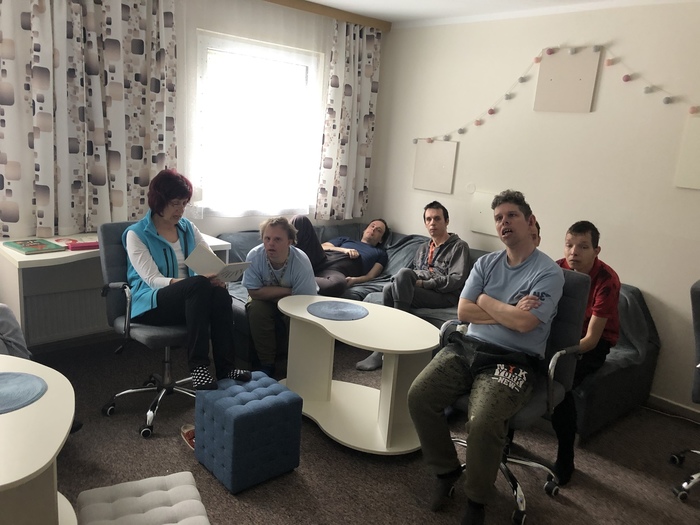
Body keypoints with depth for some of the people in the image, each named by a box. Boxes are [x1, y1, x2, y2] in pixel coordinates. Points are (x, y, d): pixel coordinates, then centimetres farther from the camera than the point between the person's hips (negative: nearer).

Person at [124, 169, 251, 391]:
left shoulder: (188, 228, 11)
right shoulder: (136, 234, -6)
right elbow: (152, 279, -17)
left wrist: (218, 276, -21)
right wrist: (203, 280, -33)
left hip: (190, 297, 5)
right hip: (151, 303, -5)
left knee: (220, 292, -30)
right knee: (199, 285, -35)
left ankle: (225, 366, -27)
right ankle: (198, 365, -33)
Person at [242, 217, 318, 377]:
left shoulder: (301, 262, -30)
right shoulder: (254, 257, -27)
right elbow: (254, 292, -25)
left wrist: (270, 294, -25)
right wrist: (287, 291, -27)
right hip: (266, 300, 2)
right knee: (256, 308, -29)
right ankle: (266, 363, -14)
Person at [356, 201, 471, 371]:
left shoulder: (459, 246, 6)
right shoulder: (423, 248, 28)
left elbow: (457, 280, -7)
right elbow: (412, 271, 24)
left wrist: (422, 283, -14)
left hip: (444, 296, -5)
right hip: (419, 292, 6)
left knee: (404, 273, -31)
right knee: (389, 288, -28)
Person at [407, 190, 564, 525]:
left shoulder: (549, 273, -4)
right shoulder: (486, 263, 12)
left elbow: (524, 323, -17)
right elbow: (463, 312, 2)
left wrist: (486, 301, -3)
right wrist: (509, 312, -8)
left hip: (511, 361, -5)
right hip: (467, 348, 5)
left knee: (483, 421, -30)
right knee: (418, 397, -15)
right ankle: (447, 471, 10)